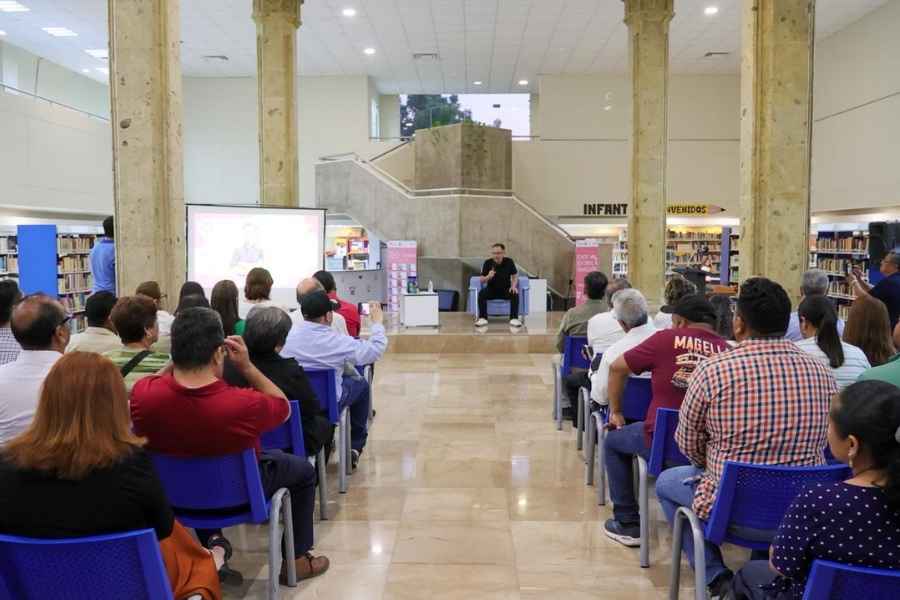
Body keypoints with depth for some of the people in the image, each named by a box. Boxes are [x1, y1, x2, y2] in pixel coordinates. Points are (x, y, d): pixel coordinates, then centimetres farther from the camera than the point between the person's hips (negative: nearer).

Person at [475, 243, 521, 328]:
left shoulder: (509, 262, -7)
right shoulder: (487, 263, -9)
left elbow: (515, 276, 3)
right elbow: (482, 280, -6)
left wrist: (513, 286, -17)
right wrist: (488, 277, -29)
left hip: (506, 289, 0)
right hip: (491, 289, 0)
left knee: (515, 294, -30)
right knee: (481, 293, -30)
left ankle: (514, 318, -21)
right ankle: (482, 318, -24)